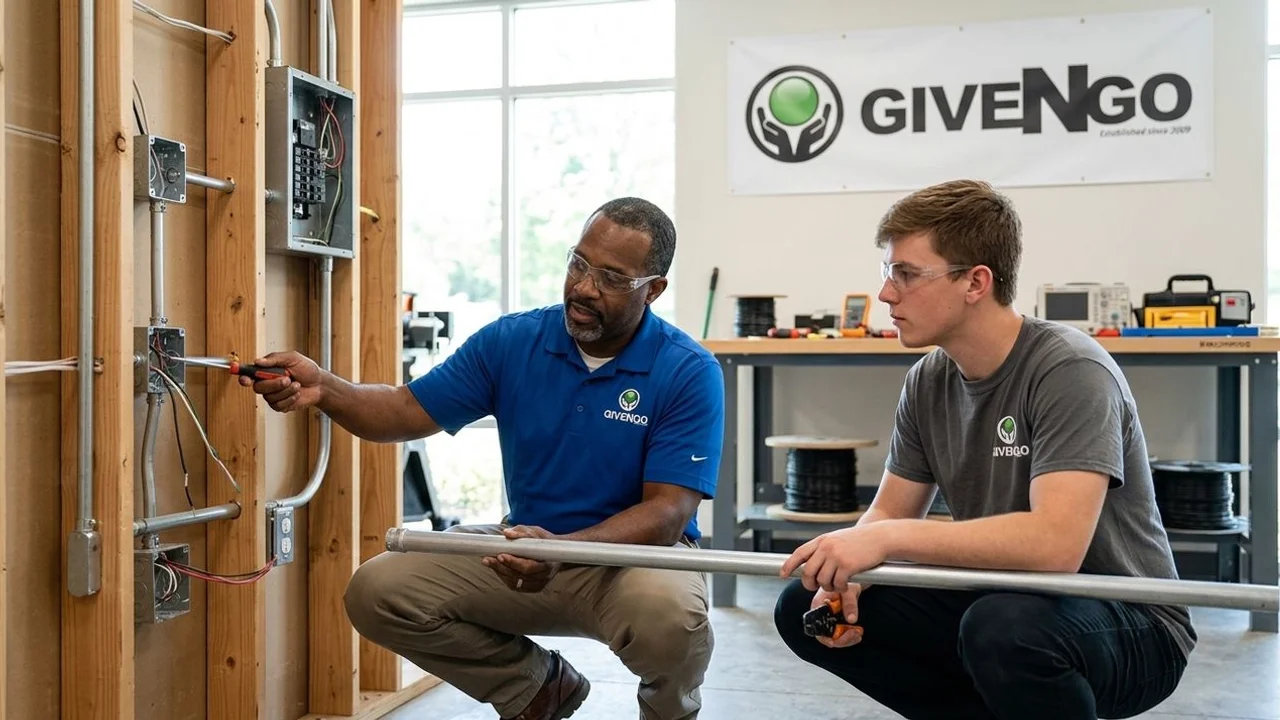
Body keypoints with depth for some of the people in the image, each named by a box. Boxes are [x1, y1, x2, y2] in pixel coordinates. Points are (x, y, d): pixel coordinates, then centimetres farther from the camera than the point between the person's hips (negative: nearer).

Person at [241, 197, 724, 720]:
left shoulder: (689, 373, -16)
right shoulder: (511, 342, -4)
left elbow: (667, 512, -21)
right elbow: (408, 412, -1)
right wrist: (323, 390, -21)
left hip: (638, 551, -4)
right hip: (528, 544, 4)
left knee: (668, 612, -38)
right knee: (377, 593, -12)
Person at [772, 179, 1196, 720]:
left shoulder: (1069, 371, -21)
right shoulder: (928, 382, 0)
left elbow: (1055, 543, -34)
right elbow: (889, 514, 6)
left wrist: (885, 538, -34)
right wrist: (845, 576, -16)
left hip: (1131, 625, -7)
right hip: (997, 598, 7)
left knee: (1002, 625, -39)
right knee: (805, 610, -3)